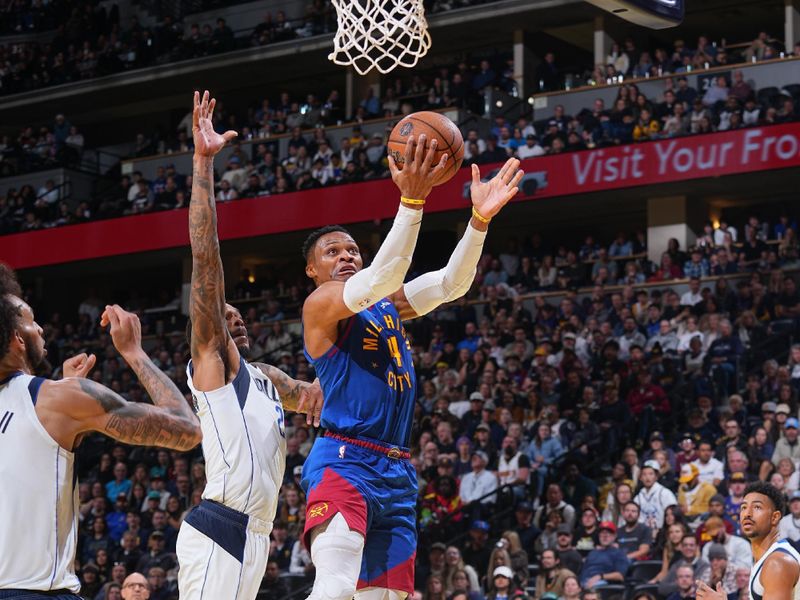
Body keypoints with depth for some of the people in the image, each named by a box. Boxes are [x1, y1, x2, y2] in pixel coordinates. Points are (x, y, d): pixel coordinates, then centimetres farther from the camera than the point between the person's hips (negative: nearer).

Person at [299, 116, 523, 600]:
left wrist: (480, 218, -10)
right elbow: (378, 279, -21)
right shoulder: (320, 305, -3)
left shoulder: (388, 305, 19)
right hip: (344, 462, -8)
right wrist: (412, 201, -31)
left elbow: (450, 285, 6)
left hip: (396, 472, 8)